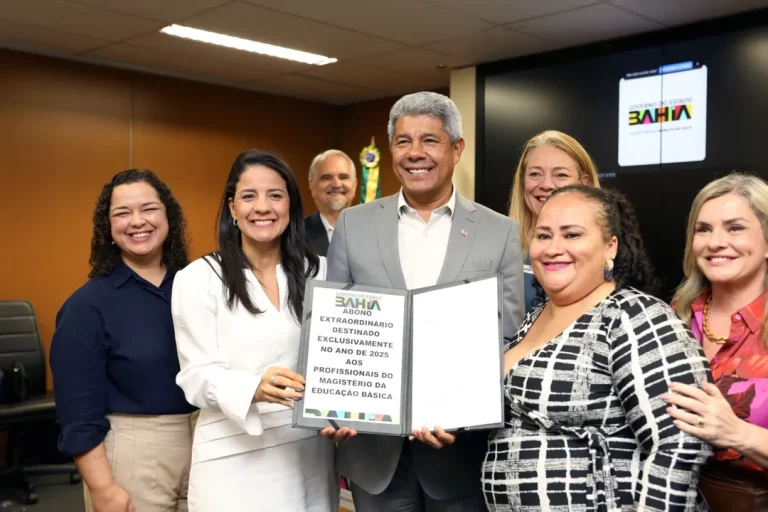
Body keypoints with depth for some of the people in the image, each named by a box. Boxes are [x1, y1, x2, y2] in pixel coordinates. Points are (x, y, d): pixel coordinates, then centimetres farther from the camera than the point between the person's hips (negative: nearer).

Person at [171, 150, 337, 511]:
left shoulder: (319, 272, 5)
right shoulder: (198, 279, -4)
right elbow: (198, 377, -8)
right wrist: (256, 388, -26)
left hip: (309, 451, 3)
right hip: (235, 458, -2)